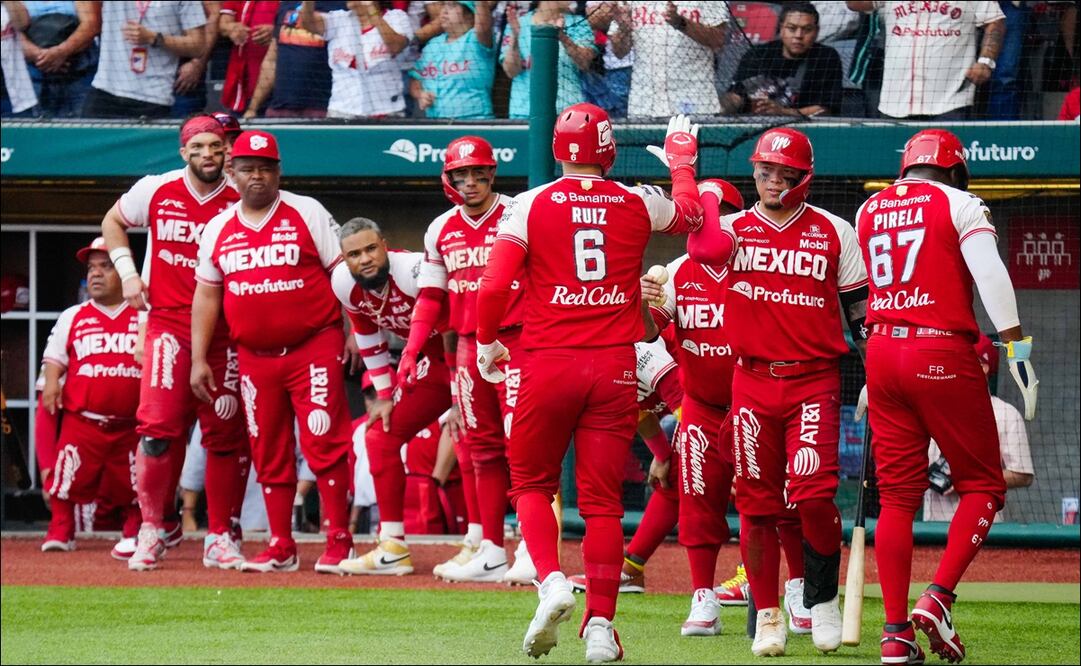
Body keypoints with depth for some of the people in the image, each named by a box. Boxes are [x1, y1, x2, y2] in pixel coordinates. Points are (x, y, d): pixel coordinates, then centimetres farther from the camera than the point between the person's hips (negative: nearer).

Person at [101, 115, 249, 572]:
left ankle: (220, 538, 9)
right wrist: (127, 273, 7)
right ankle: (156, 526, 0)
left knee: (225, 433, 2)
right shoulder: (155, 192, 1)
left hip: (225, 332, 0)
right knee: (159, 425, -12)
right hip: (168, 324, 0)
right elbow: (113, 222, 19)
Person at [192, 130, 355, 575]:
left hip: (314, 349, -4)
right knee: (268, 454, 7)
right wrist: (198, 359, 9)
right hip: (255, 358, 4)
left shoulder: (307, 213, 0)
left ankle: (338, 542, -5)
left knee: (324, 444, -10)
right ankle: (281, 547, 15)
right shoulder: (219, 229, 10)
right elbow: (206, 295, 14)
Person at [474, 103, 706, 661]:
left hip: (549, 364, -1)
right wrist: (682, 162, 44)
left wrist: (487, 342, 7)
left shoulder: (531, 205, -4)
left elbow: (494, 285, -11)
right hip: (614, 365, 1)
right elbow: (691, 213, 25)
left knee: (530, 482, 15)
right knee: (602, 499, 5)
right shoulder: (639, 205, 3)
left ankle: (551, 580, -9)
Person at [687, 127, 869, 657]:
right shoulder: (731, 230, 8)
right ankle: (767, 616, 13)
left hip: (815, 379, -2)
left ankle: (822, 599, 6)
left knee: (813, 492, -15)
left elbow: (861, 310, 11)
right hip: (752, 379, 2)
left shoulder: (833, 232, 6)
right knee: (756, 501, 2)